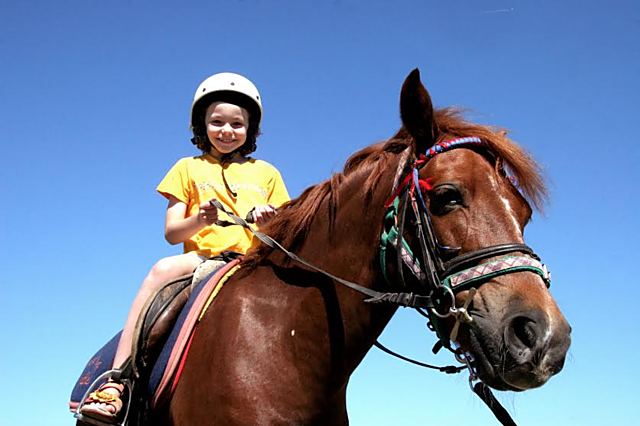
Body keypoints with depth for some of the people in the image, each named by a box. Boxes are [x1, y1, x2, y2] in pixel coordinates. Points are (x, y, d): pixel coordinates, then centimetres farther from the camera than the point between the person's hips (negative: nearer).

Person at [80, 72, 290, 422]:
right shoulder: (189, 168, 18)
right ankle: (115, 386, -39)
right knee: (162, 269, -34)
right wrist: (200, 220, -15)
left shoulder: (266, 173, 20)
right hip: (202, 259, -1)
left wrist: (271, 221, -11)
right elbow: (171, 232, 8)